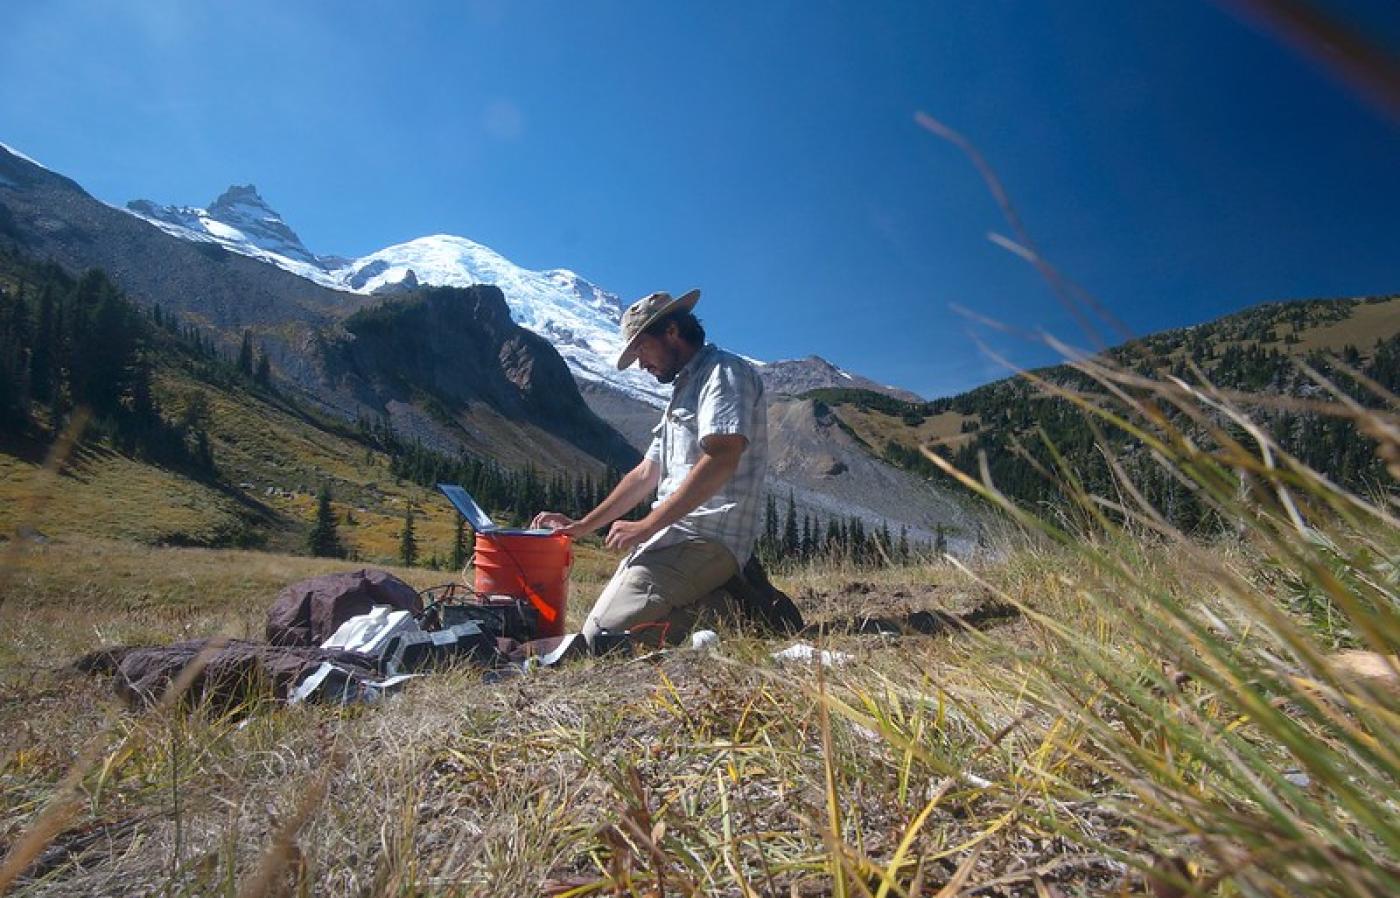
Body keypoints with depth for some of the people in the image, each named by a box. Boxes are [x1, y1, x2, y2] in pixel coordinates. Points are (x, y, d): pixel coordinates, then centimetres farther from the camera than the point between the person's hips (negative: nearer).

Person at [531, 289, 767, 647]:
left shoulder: (724, 371, -6)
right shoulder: (684, 392, 26)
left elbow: (721, 460, -22)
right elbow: (645, 474, 24)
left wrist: (647, 526, -19)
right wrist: (581, 525, 17)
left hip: (706, 539, -10)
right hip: (675, 535, 10)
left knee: (599, 640, -17)